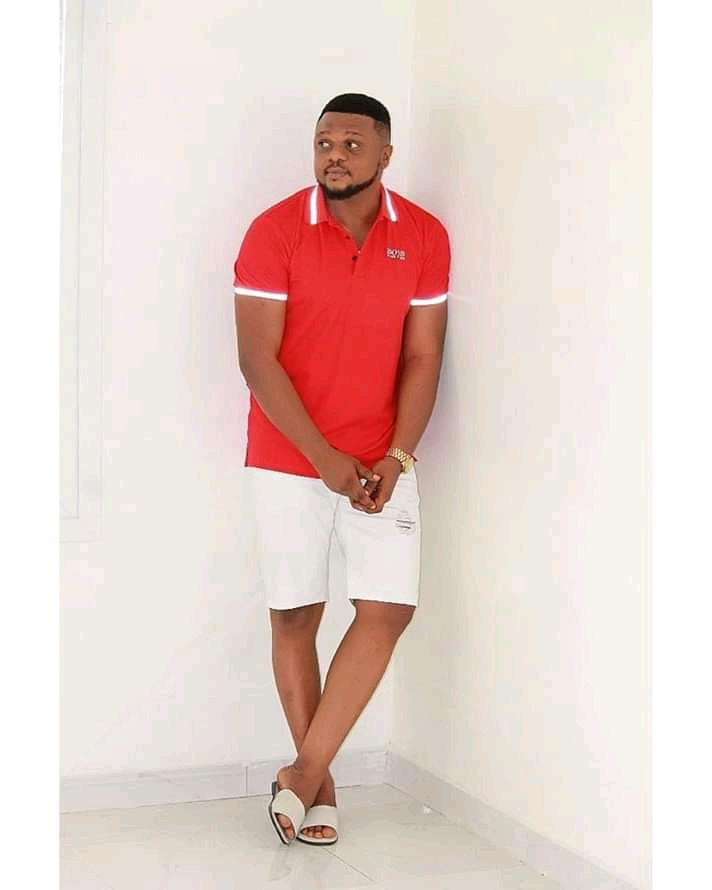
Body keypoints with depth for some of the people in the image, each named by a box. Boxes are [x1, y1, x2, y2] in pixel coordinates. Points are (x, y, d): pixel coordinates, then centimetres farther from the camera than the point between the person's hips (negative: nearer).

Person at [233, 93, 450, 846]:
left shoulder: (425, 238, 0)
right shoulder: (274, 232, -9)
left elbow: (422, 357, 1)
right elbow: (258, 359, -12)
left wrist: (397, 457, -11)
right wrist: (325, 459, -18)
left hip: (382, 461, 2)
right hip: (288, 460, -2)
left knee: (388, 609, -6)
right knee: (295, 613, 4)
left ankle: (302, 773, 5)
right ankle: (318, 780, 18)